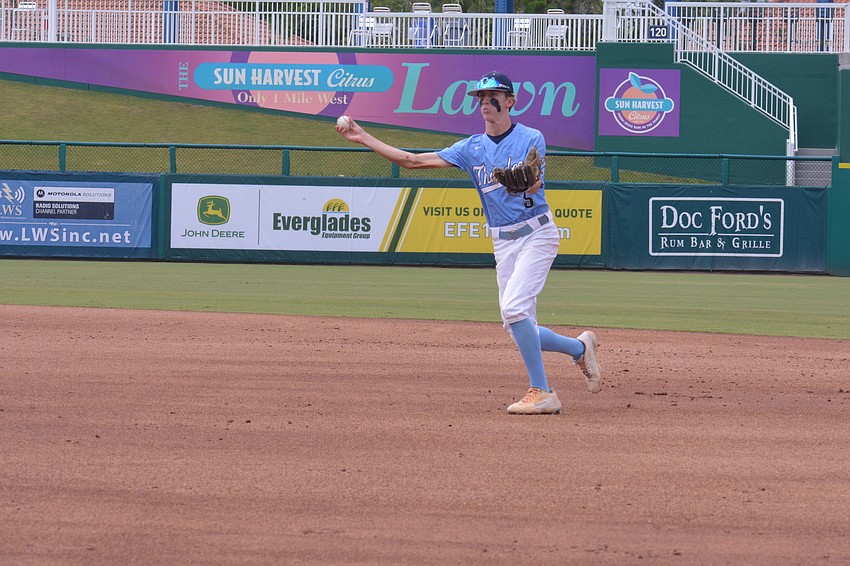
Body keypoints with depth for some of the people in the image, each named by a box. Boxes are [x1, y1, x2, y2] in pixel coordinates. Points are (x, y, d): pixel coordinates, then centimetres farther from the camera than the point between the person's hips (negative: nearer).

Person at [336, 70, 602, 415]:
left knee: (514, 308, -23)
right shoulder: (472, 148, 9)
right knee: (520, 330, 2)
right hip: (502, 243, 6)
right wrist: (363, 138, 4)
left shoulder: (531, 139, -5)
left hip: (535, 234, -6)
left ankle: (542, 393, -17)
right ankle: (580, 348, 27)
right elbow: (412, 161, 7)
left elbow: (535, 184, -20)